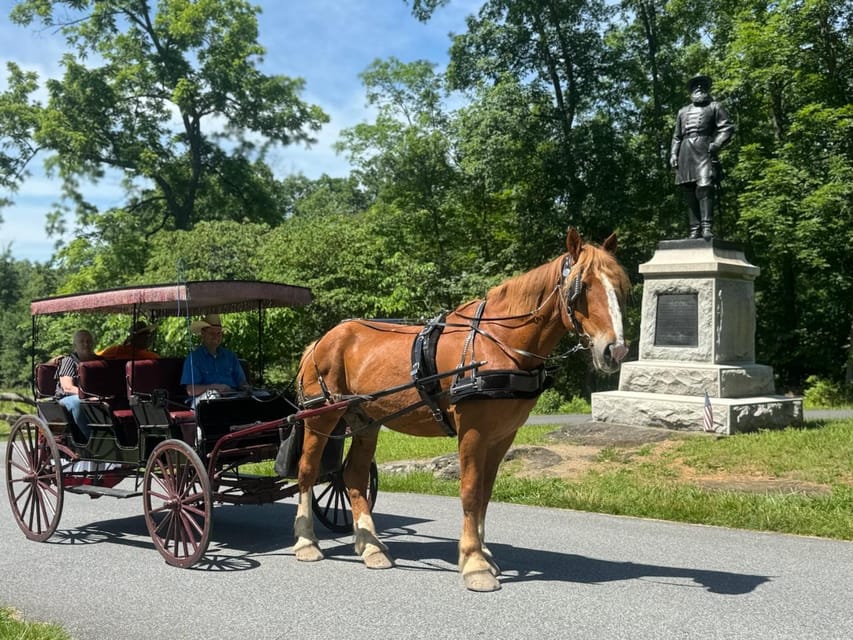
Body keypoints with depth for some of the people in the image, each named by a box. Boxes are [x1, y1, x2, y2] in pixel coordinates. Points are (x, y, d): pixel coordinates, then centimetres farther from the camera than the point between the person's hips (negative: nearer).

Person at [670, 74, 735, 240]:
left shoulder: (714, 107, 17)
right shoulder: (683, 111, 29)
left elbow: (728, 127, 5)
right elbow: (676, 136, 26)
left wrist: (716, 144, -11)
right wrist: (673, 154, 11)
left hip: (704, 150, -4)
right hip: (685, 152, 4)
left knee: (704, 186, -21)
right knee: (690, 192, -2)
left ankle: (706, 227, -28)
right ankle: (695, 229, -3)